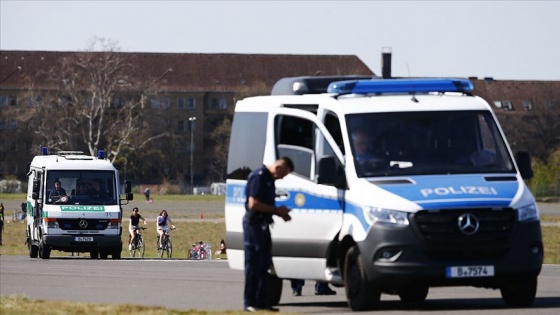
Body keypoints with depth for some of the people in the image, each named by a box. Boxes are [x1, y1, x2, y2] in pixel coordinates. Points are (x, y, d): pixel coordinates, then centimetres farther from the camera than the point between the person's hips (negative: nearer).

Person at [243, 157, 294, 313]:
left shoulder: (269, 179, 15)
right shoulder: (259, 176, -15)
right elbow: (253, 204, -22)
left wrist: (280, 212, 7)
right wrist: (276, 210, -16)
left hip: (263, 225, 10)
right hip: (254, 224, -10)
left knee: (264, 265, 12)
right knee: (253, 265, -7)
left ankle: (262, 301, 17)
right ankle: (250, 303, -3)